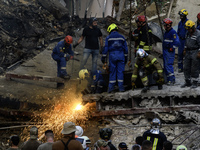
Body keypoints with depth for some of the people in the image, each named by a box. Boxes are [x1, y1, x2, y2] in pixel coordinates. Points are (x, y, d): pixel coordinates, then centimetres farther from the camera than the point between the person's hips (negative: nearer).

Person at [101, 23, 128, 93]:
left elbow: (106, 48, 0)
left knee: (112, 72, 3)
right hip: (121, 55, 2)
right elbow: (125, 48, 13)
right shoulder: (122, 37, 10)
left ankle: (111, 87, 2)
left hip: (112, 55, -2)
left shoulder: (108, 38, 2)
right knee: (120, 71, 3)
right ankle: (121, 87, -1)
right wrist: (126, 57, 19)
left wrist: (103, 57, 5)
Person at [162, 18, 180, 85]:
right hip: (165, 51, 10)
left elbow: (177, 42, -17)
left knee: (169, 65, -14)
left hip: (170, 52, -10)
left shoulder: (173, 32, -12)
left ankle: (172, 79, -12)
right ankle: (168, 79, 17)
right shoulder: (166, 32, 18)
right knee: (165, 66, 10)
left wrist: (172, 48, -15)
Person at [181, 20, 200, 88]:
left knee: (194, 69, -5)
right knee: (186, 68, 8)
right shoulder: (188, 33, 12)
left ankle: (194, 83, 3)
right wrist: (185, 50, 17)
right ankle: (187, 82, 17)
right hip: (188, 52, 8)